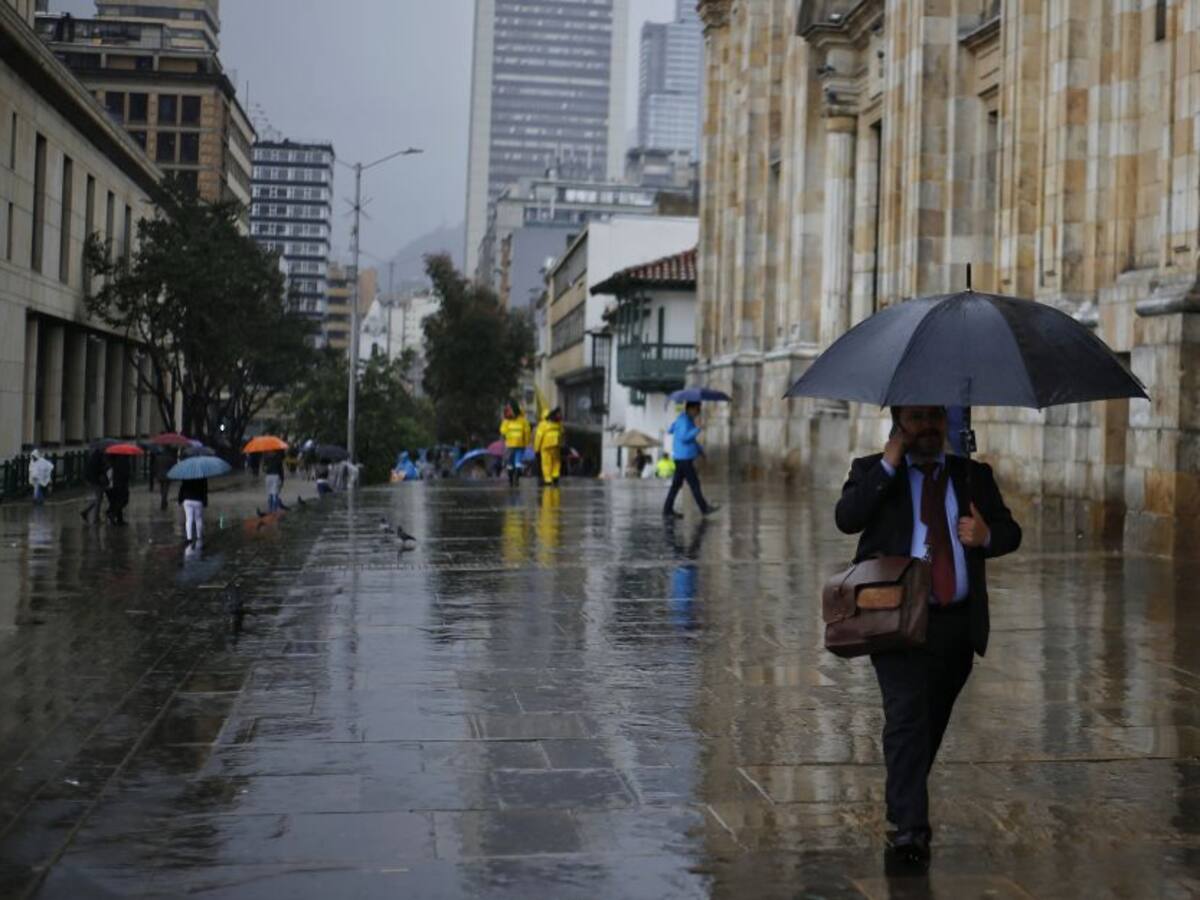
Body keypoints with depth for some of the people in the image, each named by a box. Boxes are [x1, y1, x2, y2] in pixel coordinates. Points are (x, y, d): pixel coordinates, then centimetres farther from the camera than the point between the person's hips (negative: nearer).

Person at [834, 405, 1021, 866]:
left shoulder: (974, 475, 15)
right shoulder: (872, 471, 6)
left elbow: (1011, 532, 14)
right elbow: (846, 519, -11)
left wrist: (987, 535, -9)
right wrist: (888, 466, -14)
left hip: (959, 623, 4)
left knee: (932, 722, 14)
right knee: (907, 716, -15)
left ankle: (905, 807, 32)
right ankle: (909, 826, -15)